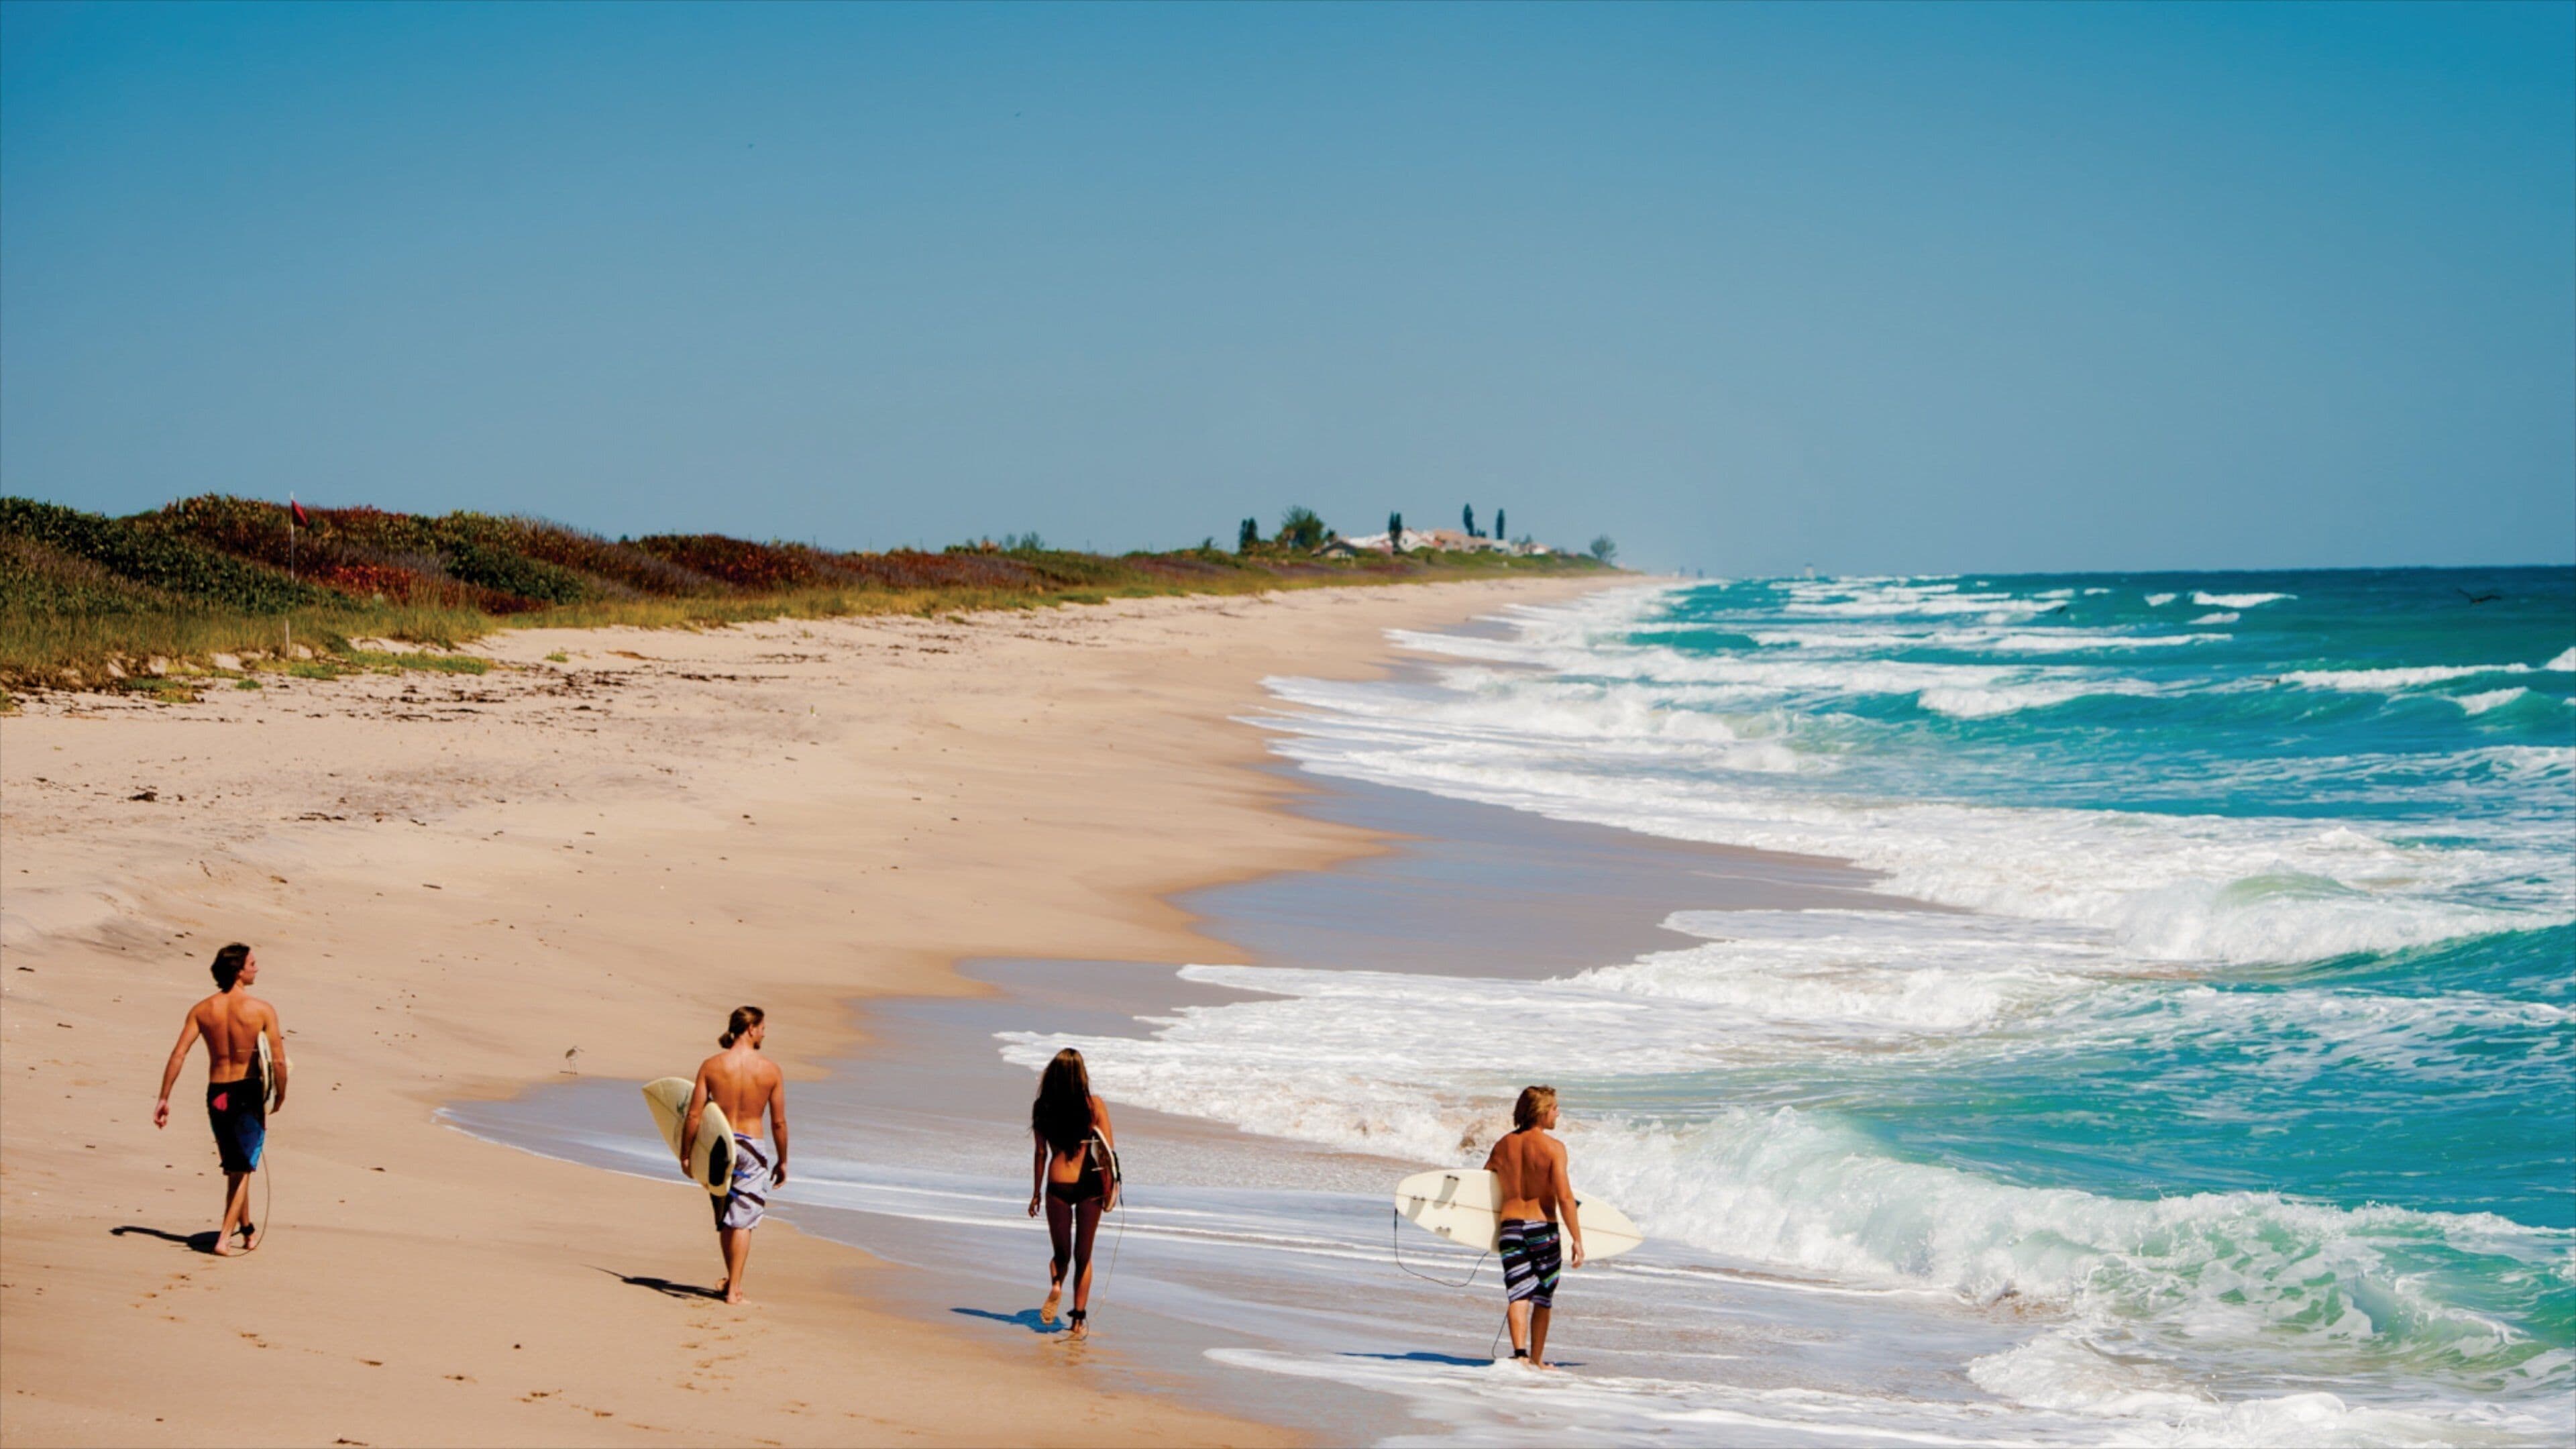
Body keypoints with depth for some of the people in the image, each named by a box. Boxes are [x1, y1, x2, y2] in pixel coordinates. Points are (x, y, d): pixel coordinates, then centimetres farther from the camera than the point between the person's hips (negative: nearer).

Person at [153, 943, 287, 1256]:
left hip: (216, 1094, 4)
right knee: (242, 1170, 6)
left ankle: (247, 1229, 37)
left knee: (235, 1168, 21)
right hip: (248, 1093, -4)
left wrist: (164, 1098, -3)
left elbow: (178, 1055, -7)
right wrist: (280, 1094, 3)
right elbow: (279, 1061, -13)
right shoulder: (262, 1010, -11)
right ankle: (224, 1238, -5)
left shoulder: (202, 1011, -2)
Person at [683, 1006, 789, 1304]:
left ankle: (731, 1281, 30)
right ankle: (734, 1288, 3)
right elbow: (779, 1122, -4)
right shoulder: (770, 1069, -8)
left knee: (724, 1220, 18)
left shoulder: (711, 1066, -6)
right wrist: (782, 1161, 8)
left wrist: (685, 1153, 5)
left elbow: (694, 1115, -6)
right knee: (742, 1220, 5)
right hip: (752, 1149, -2)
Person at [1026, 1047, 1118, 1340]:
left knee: (1061, 1252, 15)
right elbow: (1109, 1150, -4)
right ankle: (1079, 1318, 8)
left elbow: (1041, 1153, 3)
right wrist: (1111, 1187, 4)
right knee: (1083, 1255, 12)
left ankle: (1056, 1284, -17)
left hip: (1058, 1186, 0)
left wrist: (1037, 1192, 11)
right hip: (1090, 1185, 0)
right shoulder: (1095, 1105, -4)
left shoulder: (1042, 1107, -1)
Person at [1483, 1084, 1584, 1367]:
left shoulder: (1502, 1146, 8)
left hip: (1510, 1226, 3)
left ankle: (1520, 1352, -21)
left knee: (1518, 1295, -1)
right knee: (1543, 1298, 13)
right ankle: (1537, 1360, 19)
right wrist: (1577, 1241, -11)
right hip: (1542, 1228, -3)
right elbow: (1565, 1198, -15)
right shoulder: (1553, 1147, -8)